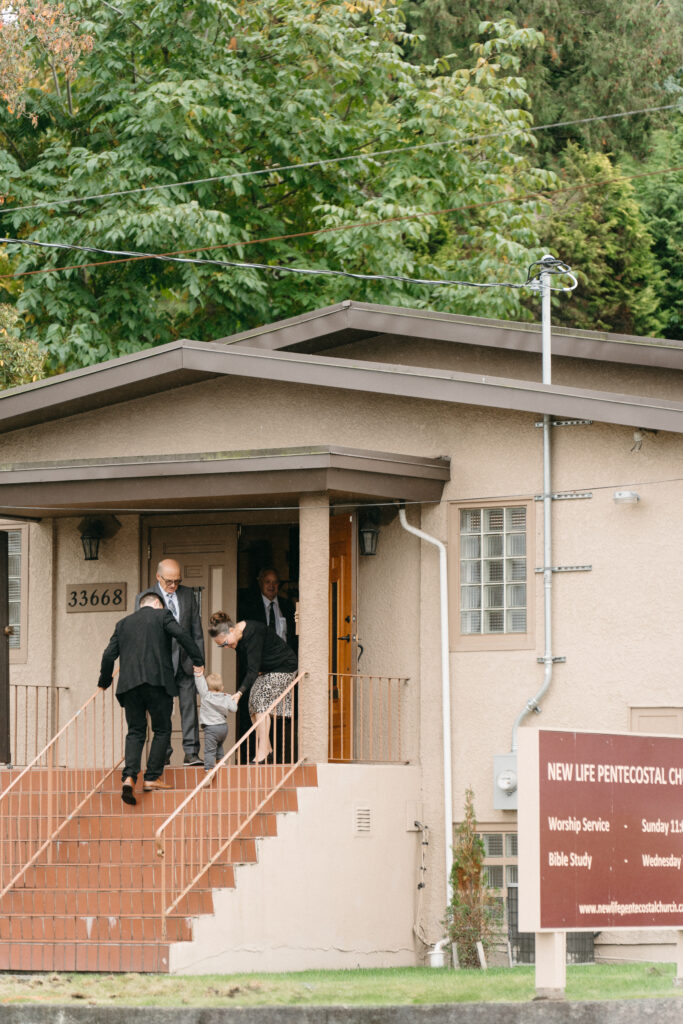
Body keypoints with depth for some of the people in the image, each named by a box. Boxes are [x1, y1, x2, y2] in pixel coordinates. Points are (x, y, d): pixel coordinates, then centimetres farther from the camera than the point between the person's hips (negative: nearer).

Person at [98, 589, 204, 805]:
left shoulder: (123, 624, 20)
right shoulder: (162, 615, 8)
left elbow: (109, 654, 15)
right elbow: (181, 636, -7)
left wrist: (105, 681, 28)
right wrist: (198, 660, 0)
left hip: (129, 683, 4)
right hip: (157, 680, -4)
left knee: (135, 732, 6)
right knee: (162, 730, 7)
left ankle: (129, 777, -14)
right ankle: (152, 778, 1)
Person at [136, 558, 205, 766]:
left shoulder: (187, 594, 10)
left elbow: (197, 629, 14)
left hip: (185, 661, 3)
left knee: (189, 707, -1)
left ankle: (191, 752, 1)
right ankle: (163, 753, 7)